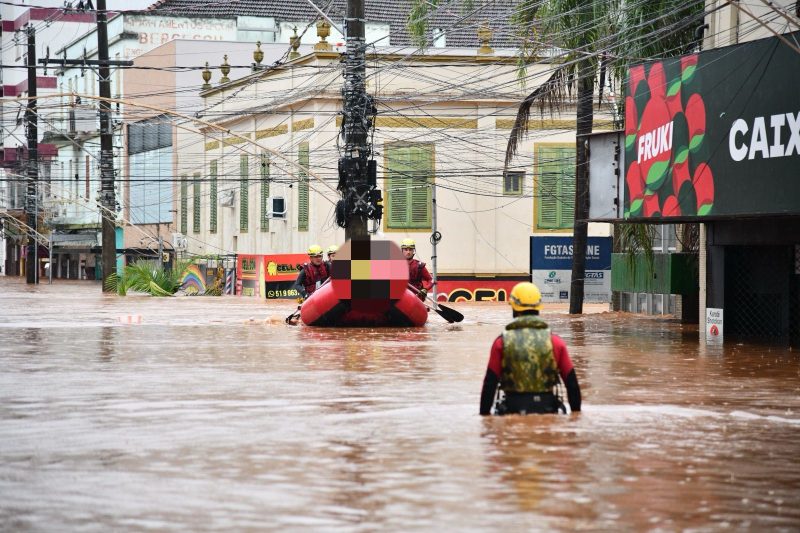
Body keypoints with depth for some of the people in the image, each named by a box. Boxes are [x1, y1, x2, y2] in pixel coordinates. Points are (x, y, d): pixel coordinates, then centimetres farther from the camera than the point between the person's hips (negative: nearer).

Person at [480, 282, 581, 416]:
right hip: (546, 410, 1)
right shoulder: (555, 342, 2)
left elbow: (489, 385, -2)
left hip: (512, 410, -1)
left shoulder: (501, 343, -2)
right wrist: (576, 414, 14)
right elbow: (572, 384, 4)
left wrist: (484, 415, 6)